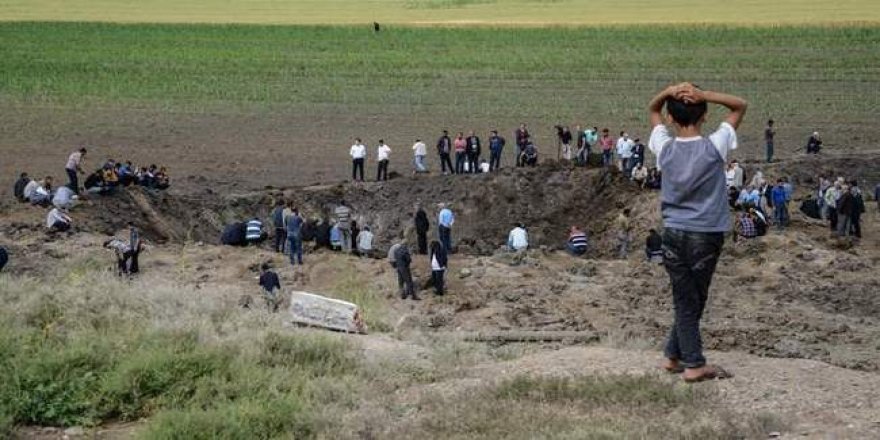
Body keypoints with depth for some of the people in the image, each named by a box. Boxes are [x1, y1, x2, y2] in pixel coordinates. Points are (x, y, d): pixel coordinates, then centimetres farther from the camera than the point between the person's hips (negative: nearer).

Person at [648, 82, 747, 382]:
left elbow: (653, 110, 15)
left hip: (673, 234, 2)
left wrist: (667, 93, -6)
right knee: (693, 301, 6)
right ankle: (693, 364, 12)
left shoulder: (665, 148, -3)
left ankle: (676, 357, 10)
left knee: (686, 301, 9)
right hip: (706, 235, -2)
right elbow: (740, 106, 2)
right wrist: (704, 95, -13)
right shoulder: (714, 147, -9)